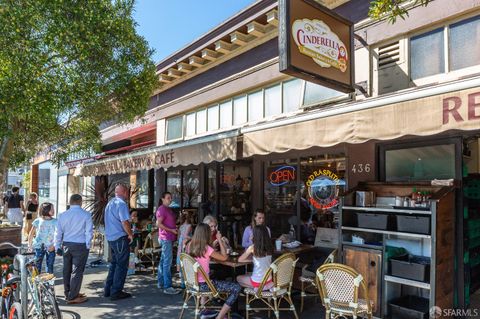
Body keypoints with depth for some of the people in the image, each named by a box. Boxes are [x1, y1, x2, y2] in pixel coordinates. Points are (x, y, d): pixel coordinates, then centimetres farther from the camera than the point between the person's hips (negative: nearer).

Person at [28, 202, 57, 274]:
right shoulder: (38, 221, -3)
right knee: (37, 266, 6)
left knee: (50, 266, 6)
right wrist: (30, 245, 6)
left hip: (50, 248, 0)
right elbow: (31, 233, 8)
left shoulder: (55, 222, -3)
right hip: (39, 247, 0)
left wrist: (54, 245, -15)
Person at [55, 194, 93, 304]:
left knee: (67, 270, 16)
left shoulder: (62, 215, 4)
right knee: (77, 271, 2)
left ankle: (68, 293, 29)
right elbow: (89, 232, -8)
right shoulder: (86, 215, -9)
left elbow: (58, 233, 8)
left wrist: (57, 247, 17)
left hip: (66, 245, 5)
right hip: (80, 246, -5)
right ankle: (72, 297, 6)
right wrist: (87, 246, 3)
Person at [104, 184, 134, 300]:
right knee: (122, 265, 0)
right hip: (120, 238, -9)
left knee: (114, 263, 19)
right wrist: (130, 234, -9)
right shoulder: (121, 204, -15)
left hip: (110, 237, 9)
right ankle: (116, 292, 5)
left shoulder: (110, 203, 14)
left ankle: (108, 290, 24)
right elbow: (125, 222, -24)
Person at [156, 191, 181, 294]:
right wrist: (171, 230, -18)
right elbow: (158, 223, -20)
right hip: (166, 238, -10)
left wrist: (176, 226, 11)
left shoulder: (168, 209, 18)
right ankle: (167, 287, -8)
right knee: (167, 262, -10)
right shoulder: (162, 209, -11)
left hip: (169, 238, 10)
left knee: (163, 261, 16)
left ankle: (160, 283, 25)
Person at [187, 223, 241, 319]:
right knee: (236, 288, -7)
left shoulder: (190, 245, -1)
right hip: (203, 285, -8)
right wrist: (220, 240, -7)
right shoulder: (206, 248, -21)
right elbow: (224, 257, -13)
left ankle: (204, 311, 39)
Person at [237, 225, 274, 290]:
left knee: (238, 278, 23)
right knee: (249, 274, 34)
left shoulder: (252, 248, -18)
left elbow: (240, 260, -5)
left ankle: (257, 289, 6)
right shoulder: (269, 247, -5)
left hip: (257, 282, -6)